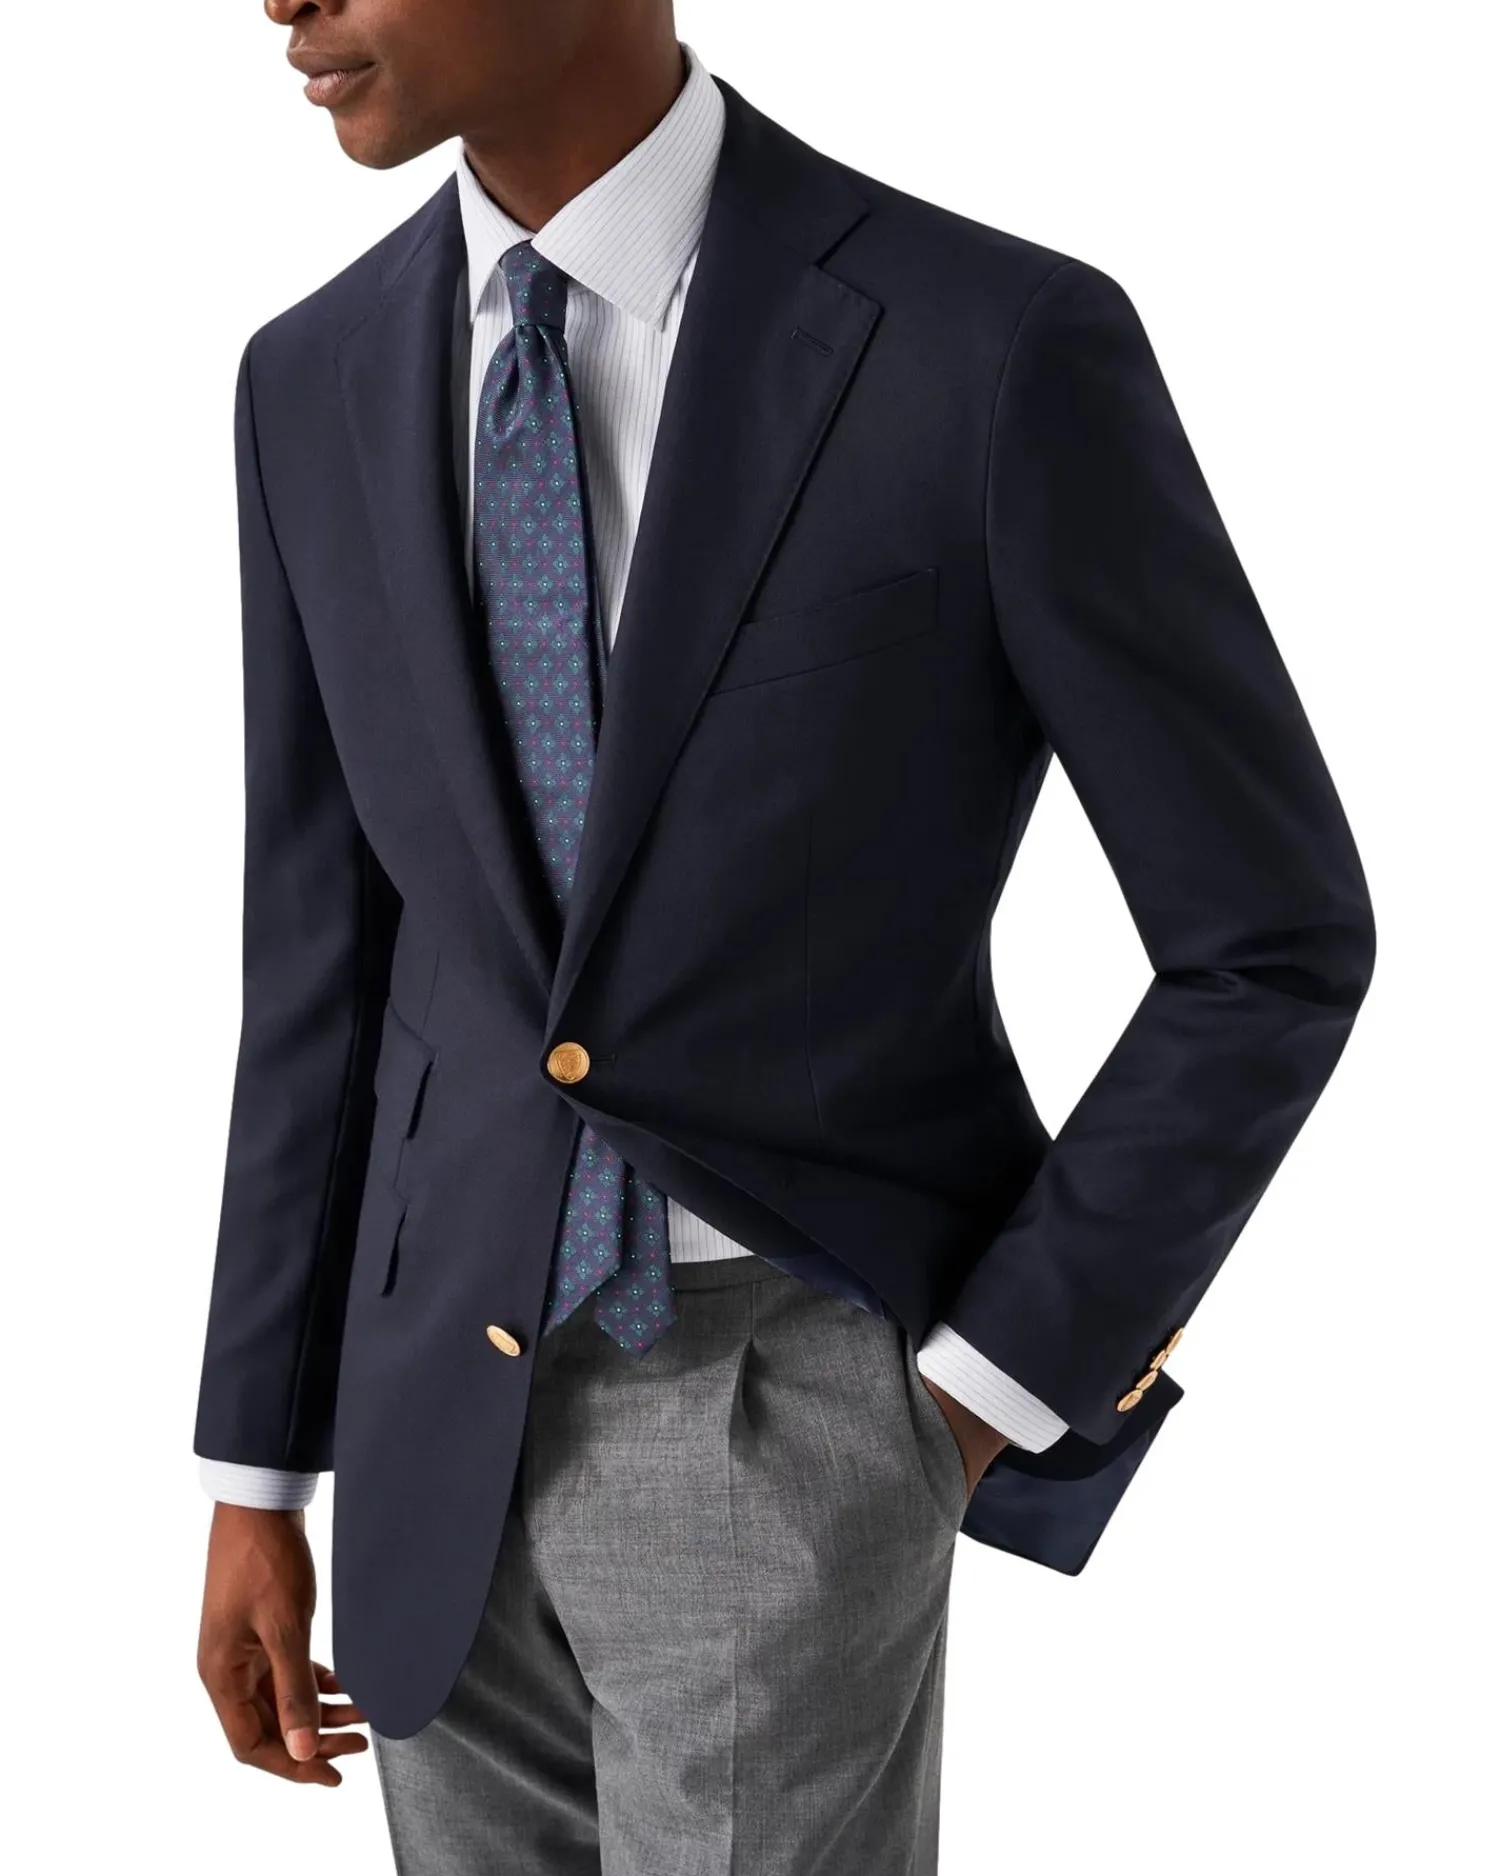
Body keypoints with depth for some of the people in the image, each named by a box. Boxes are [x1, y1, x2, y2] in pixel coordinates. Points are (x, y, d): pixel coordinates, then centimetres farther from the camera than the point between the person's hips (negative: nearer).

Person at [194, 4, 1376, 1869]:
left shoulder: (1004, 350, -17)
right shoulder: (320, 382, 1)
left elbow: (1276, 944, -9)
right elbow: (324, 958, 7)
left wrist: (976, 1403, -10)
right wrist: (255, 1484, 9)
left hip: (785, 1422, -5)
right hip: (448, 1411, 5)